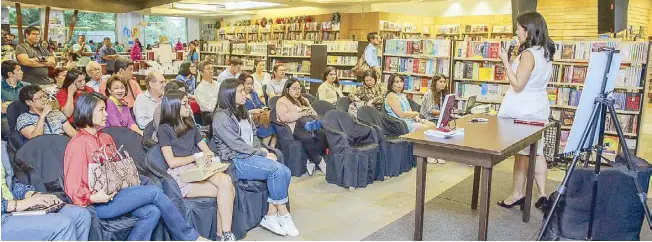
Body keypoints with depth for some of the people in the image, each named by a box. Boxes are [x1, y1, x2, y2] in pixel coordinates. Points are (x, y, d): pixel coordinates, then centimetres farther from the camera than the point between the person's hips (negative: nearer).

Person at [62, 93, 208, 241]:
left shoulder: (106, 138, 15)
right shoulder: (78, 144, -9)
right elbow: (72, 187, -12)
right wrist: (94, 197, -27)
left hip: (113, 194, 7)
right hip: (96, 204, -7)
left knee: (152, 212, -20)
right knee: (154, 192, -17)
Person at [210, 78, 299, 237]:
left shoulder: (242, 113, 18)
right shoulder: (221, 116, -7)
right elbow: (236, 144, -14)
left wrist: (263, 150, -4)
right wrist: (263, 154, -12)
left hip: (251, 155, 8)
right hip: (236, 161, -8)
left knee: (285, 172, -17)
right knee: (276, 169, -26)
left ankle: (271, 216, -11)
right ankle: (283, 215, -12)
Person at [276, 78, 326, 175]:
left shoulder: (303, 100, 29)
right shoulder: (282, 101, 7)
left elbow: (314, 114, 26)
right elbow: (283, 117, -11)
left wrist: (310, 112, 1)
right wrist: (301, 114, -16)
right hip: (293, 127, -6)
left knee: (322, 135, -26)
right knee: (307, 138, -35)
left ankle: (312, 161, -18)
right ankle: (319, 161, -18)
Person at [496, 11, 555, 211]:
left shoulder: (528, 54, -20)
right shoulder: (545, 53, 8)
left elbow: (518, 85, -20)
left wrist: (506, 62, -17)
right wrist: (513, 63, 13)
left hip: (523, 110, -9)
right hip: (538, 107, 9)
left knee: (521, 152, 2)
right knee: (536, 151, 13)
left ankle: (518, 194, 14)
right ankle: (542, 194, 16)